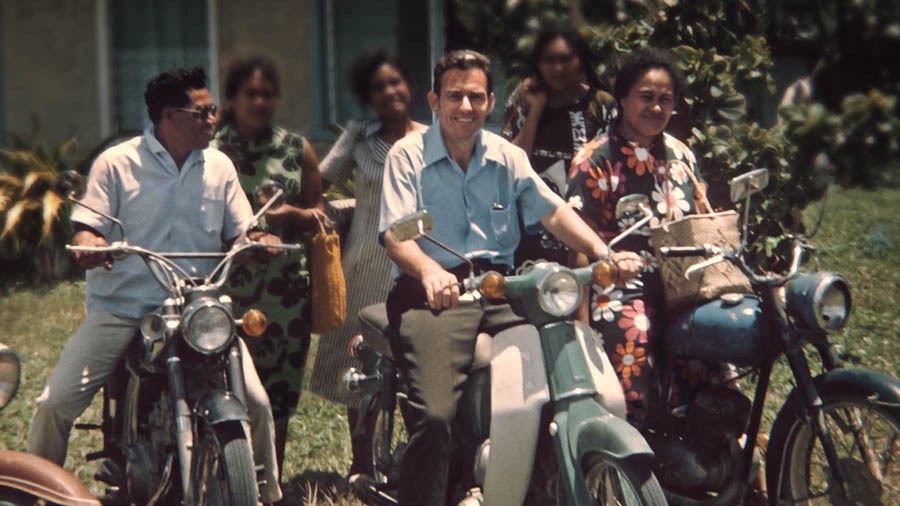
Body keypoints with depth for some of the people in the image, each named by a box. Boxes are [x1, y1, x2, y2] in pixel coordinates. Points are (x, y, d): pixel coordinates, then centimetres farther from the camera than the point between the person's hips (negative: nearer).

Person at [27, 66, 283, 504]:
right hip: (121, 308, -2)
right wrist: (88, 245, -28)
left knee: (256, 403, -10)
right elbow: (86, 228, -4)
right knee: (54, 405, -13)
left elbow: (239, 233, 12)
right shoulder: (116, 163, -1)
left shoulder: (219, 167, 10)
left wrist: (259, 240, -12)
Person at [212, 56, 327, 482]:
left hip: (286, 283, 2)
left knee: (279, 398, 5)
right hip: (228, 283, -2)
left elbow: (317, 213, 14)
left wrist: (290, 213, -7)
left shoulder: (297, 150, 13)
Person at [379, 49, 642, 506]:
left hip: (500, 291, 4)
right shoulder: (408, 155, 5)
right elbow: (394, 233, -9)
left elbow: (553, 211, 9)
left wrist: (604, 254, -11)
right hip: (433, 292, -4)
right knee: (435, 416, -27)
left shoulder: (508, 157, 19)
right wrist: (430, 271, -31)